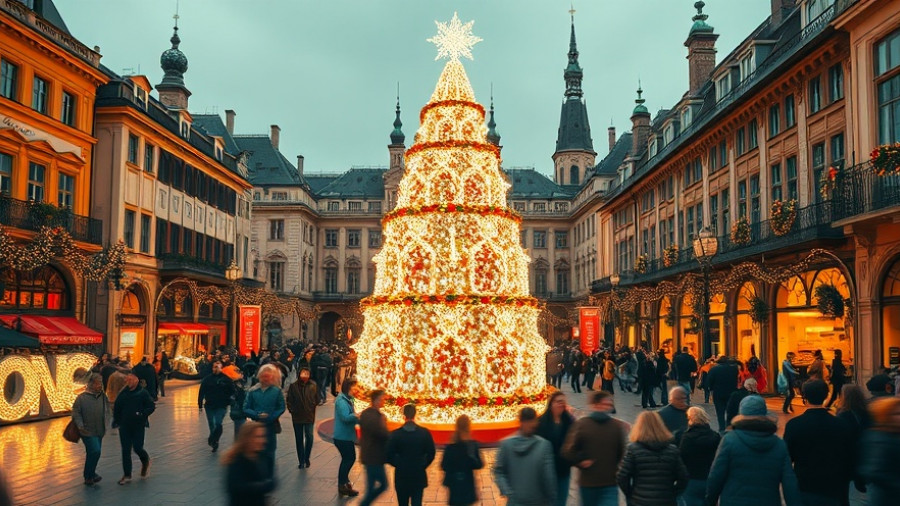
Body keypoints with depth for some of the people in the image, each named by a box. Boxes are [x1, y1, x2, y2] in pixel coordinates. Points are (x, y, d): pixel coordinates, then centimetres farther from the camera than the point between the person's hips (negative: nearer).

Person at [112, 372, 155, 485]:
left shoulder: (143, 393, -7)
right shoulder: (123, 393, 3)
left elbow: (151, 407, -5)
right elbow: (116, 408, 14)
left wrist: (142, 414, -20)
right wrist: (116, 420, 7)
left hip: (138, 426, -3)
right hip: (125, 426, 4)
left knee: (137, 448, -3)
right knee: (125, 450, 4)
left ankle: (145, 460, 31)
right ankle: (127, 475, 13)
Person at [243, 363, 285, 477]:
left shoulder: (277, 391, -2)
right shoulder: (253, 391, 0)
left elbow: (281, 408, -1)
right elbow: (246, 408, 0)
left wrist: (269, 417, -14)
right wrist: (258, 415, -16)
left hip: (270, 426, -1)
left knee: (269, 453, 5)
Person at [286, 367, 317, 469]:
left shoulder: (313, 386, -4)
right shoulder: (293, 386, -4)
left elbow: (317, 399, 5)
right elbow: (289, 400, 2)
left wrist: (312, 407, -1)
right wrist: (292, 410, -4)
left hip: (309, 417, -1)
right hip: (297, 417, 1)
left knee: (309, 438, -7)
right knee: (299, 440, 9)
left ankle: (306, 458, 14)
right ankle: (301, 461, 20)